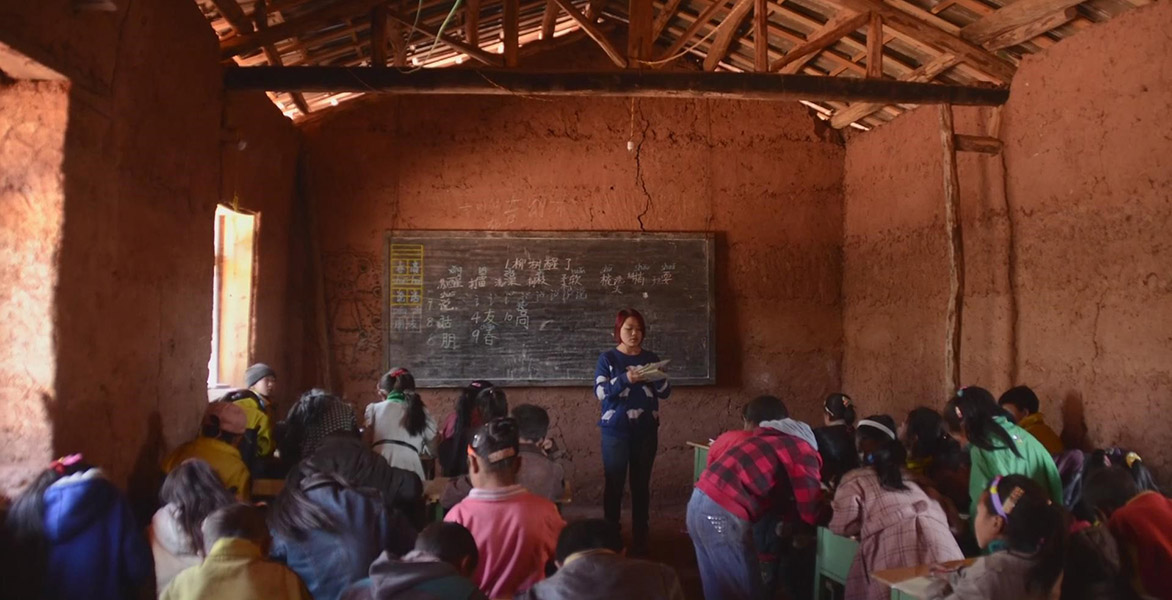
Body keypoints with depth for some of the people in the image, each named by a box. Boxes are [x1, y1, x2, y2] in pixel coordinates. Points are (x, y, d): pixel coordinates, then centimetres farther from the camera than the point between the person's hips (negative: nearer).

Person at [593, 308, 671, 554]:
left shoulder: (651, 358, 7)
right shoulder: (607, 358, -1)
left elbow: (665, 393, 6)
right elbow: (601, 392, -12)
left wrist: (658, 378, -15)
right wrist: (626, 379, -25)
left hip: (646, 431, 3)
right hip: (615, 431, -2)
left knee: (641, 484, 7)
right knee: (614, 484, 0)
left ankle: (640, 536, 18)